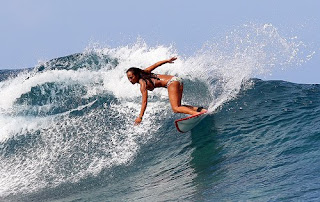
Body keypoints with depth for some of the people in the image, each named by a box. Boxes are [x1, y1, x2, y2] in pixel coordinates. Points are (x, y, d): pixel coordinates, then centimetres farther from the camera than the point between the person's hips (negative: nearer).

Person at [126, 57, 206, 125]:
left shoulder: (142, 83, -11)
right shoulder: (143, 72, 11)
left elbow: (144, 102, -17)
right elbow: (156, 64, 20)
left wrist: (140, 117, -18)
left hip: (172, 82, -9)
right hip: (177, 80, 9)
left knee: (176, 108, -19)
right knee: (177, 106, 10)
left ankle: (196, 113, -38)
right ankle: (199, 109, -4)